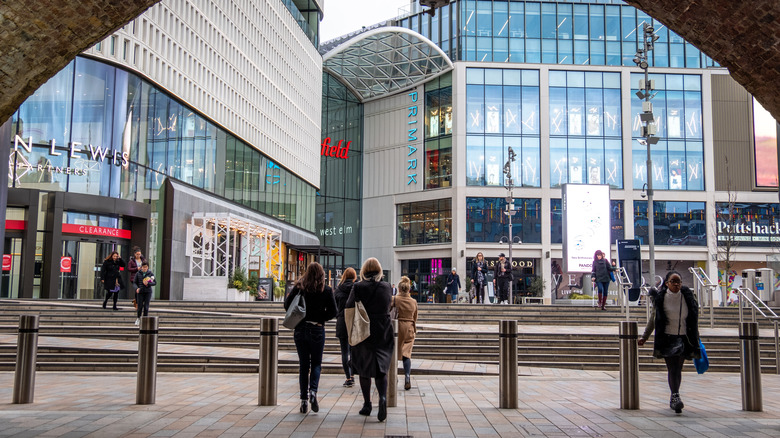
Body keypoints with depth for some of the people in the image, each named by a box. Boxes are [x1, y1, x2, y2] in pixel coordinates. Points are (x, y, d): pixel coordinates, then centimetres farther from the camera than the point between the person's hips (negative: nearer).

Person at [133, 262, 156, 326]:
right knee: (140, 306, 4)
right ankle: (138, 318, 28)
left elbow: (155, 282, 1)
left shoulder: (151, 274, 2)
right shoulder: (138, 274, 3)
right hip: (140, 292, 1)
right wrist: (137, 288, -12)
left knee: (146, 307, -2)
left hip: (148, 292, 0)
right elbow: (135, 283, 7)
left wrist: (148, 283, -16)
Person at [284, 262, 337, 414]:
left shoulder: (298, 287, -1)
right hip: (317, 330, -1)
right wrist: (320, 318, 8)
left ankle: (304, 399, 6)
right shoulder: (326, 290, -4)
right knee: (316, 363, 11)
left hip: (300, 329, 1)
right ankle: (313, 391, -12)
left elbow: (287, 305, -2)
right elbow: (333, 311, -7)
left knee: (303, 364, 9)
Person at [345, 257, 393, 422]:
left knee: (364, 369, 12)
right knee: (381, 368, 5)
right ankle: (383, 396, -20)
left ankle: (367, 404, 17)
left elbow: (349, 308, -7)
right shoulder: (387, 287, -1)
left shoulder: (358, 287, -8)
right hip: (383, 333, 1)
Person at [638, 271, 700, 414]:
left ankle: (674, 398, 21)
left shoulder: (687, 297, 2)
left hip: (683, 338, 2)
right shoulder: (660, 298, -4)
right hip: (667, 338, -2)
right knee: (672, 368, -11)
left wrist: (696, 341, 10)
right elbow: (653, 319, 6)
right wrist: (644, 337, 7)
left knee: (678, 369, 7)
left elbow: (693, 321, 10)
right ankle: (675, 397, -17)